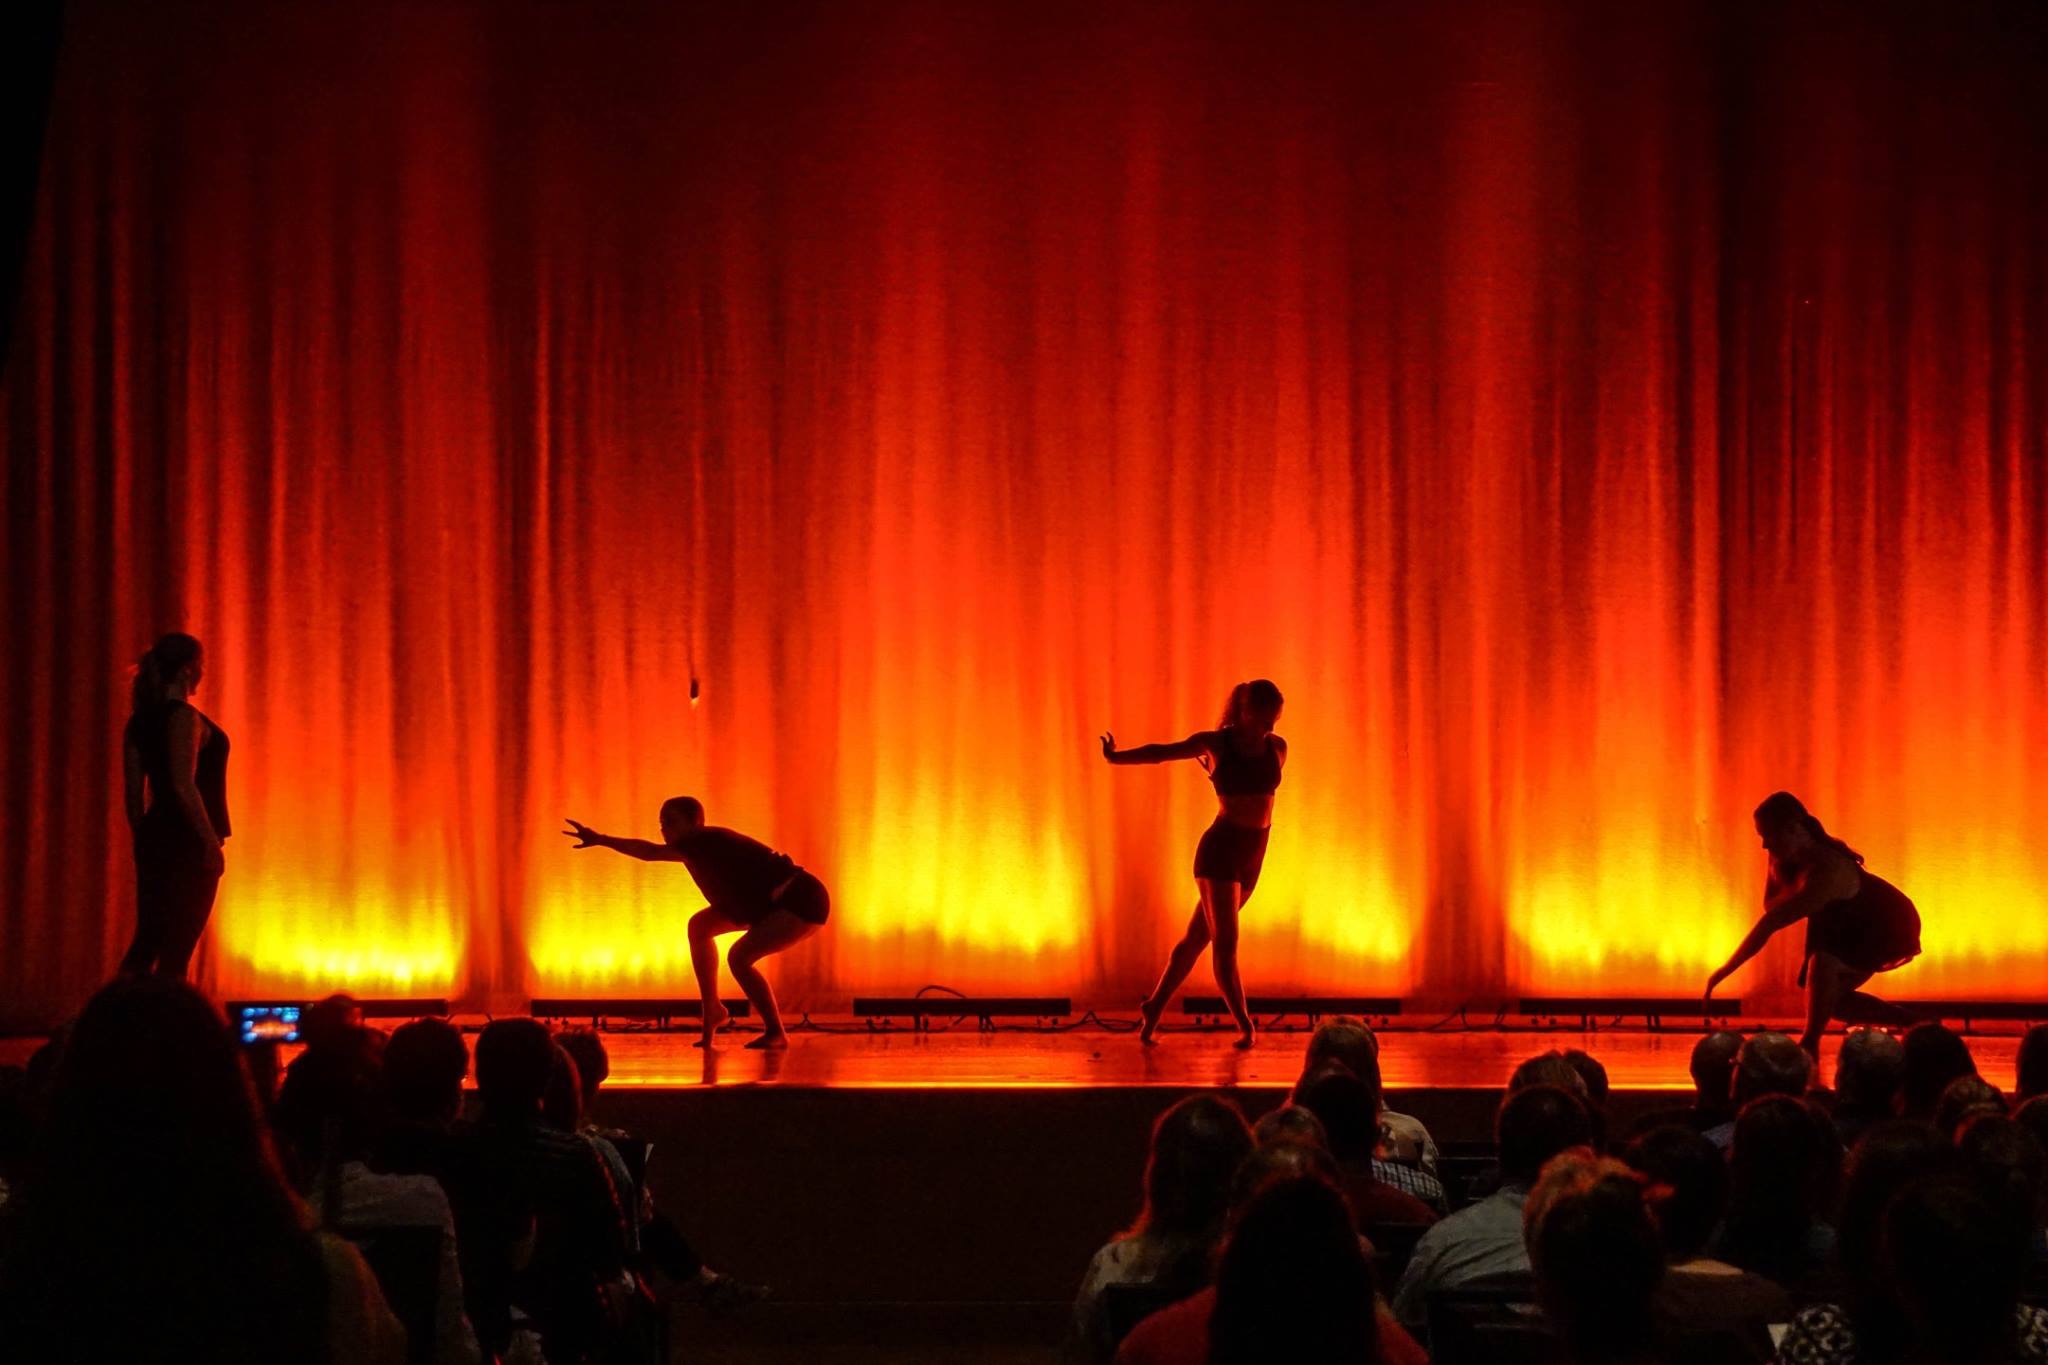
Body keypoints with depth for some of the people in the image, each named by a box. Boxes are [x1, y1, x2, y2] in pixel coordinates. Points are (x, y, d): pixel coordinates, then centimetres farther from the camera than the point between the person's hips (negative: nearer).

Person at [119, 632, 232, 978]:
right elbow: (184, 786, -20)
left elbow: (133, 792, 14)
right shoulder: (184, 717, -13)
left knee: (148, 938, 12)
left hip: (154, 838, 8)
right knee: (177, 947, -3)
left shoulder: (139, 721, 11)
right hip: (188, 842, -8)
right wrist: (212, 842, -18)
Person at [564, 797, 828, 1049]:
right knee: (700, 925, 13)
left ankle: (776, 1033, -10)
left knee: (739, 957, -24)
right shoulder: (703, 845, 2)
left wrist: (601, 840, -44)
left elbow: (652, 852, -38)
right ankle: (712, 1008, 16)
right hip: (775, 904, 10)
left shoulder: (706, 841, -25)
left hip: (803, 904, -10)